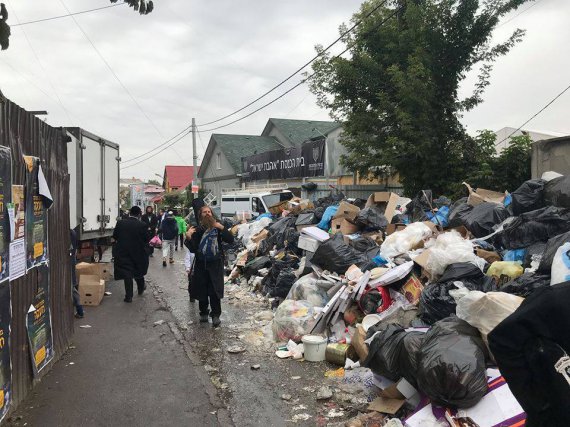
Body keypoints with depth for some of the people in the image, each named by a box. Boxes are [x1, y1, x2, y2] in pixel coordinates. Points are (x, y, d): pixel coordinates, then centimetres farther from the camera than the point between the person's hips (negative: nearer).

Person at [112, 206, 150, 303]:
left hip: (123, 252, 0)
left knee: (127, 274, 4)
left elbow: (114, 237, 1)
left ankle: (128, 296, 4)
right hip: (138, 253, 0)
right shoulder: (142, 225, -13)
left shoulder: (120, 223, -8)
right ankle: (141, 288, 41)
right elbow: (146, 240, -7)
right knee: (138, 271, 22)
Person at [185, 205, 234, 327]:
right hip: (201, 264, 2)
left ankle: (216, 315, 10)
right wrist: (188, 238, -19)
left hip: (215, 264, -1)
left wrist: (222, 228, -21)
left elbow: (230, 240, -11)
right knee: (201, 290, 10)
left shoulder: (217, 228, -1)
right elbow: (193, 249, -3)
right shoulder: (197, 230, 1)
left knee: (215, 291, -1)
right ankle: (203, 312, 28)